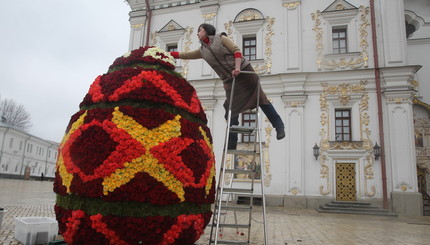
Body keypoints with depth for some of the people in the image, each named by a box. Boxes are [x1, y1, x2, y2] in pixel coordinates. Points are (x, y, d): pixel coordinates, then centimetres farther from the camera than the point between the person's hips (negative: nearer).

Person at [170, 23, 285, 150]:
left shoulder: (221, 38, 2)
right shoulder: (202, 51, 16)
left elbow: (236, 51, -7)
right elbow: (185, 55, 20)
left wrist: (237, 67, -20)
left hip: (244, 72, -4)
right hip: (229, 81, 4)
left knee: (261, 98, -6)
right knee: (231, 112, 0)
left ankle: (279, 126, 7)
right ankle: (231, 146, 3)